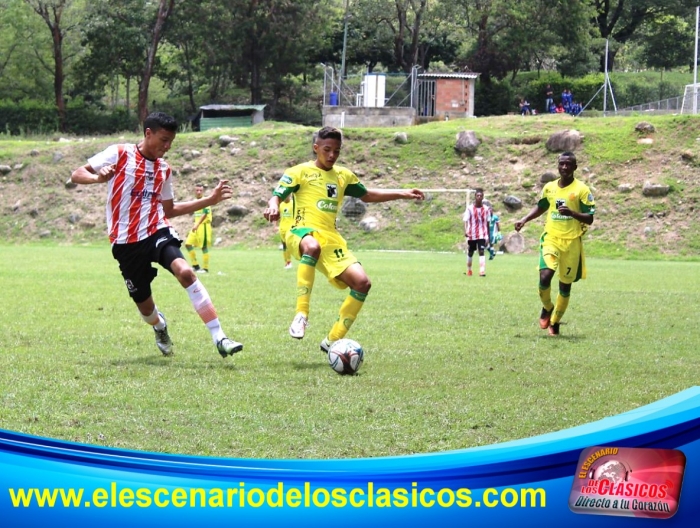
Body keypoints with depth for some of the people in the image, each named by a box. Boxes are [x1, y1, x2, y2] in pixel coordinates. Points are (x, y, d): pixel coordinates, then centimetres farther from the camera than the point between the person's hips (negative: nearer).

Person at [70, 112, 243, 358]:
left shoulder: (164, 169, 13)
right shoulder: (119, 154, -3)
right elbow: (76, 175, -5)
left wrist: (211, 200, 16)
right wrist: (99, 178, -28)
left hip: (157, 231, 2)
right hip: (126, 242, -2)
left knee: (185, 272, -27)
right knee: (144, 303, 6)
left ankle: (219, 337, -31)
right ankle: (160, 327, 46)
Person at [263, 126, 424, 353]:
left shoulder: (343, 175, 21)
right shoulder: (300, 172, 4)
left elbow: (367, 195, 35)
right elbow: (277, 195, -4)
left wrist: (403, 194, 30)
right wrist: (273, 207, -29)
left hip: (331, 239, 6)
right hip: (303, 232, -6)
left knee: (362, 282, -11)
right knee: (313, 246, -44)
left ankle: (332, 341, 0)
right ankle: (301, 315, -42)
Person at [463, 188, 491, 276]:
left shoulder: (486, 209, 2)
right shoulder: (470, 209, -5)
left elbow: (487, 223, 9)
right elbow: (466, 221, -14)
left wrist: (488, 237, 9)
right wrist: (466, 231, -33)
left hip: (482, 235, 0)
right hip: (471, 235, 0)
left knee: (481, 252, -16)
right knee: (470, 253, 13)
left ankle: (482, 271, -25)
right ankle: (469, 270, 32)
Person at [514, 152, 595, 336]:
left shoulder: (582, 189, -4)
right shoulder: (549, 188, 9)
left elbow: (589, 218, -6)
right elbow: (541, 207, 28)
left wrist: (572, 213, -23)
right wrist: (524, 220, 13)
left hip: (572, 242, -2)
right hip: (551, 239, 2)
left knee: (565, 285, 5)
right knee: (545, 276, -20)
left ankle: (555, 322, 24)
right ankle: (547, 307, 9)